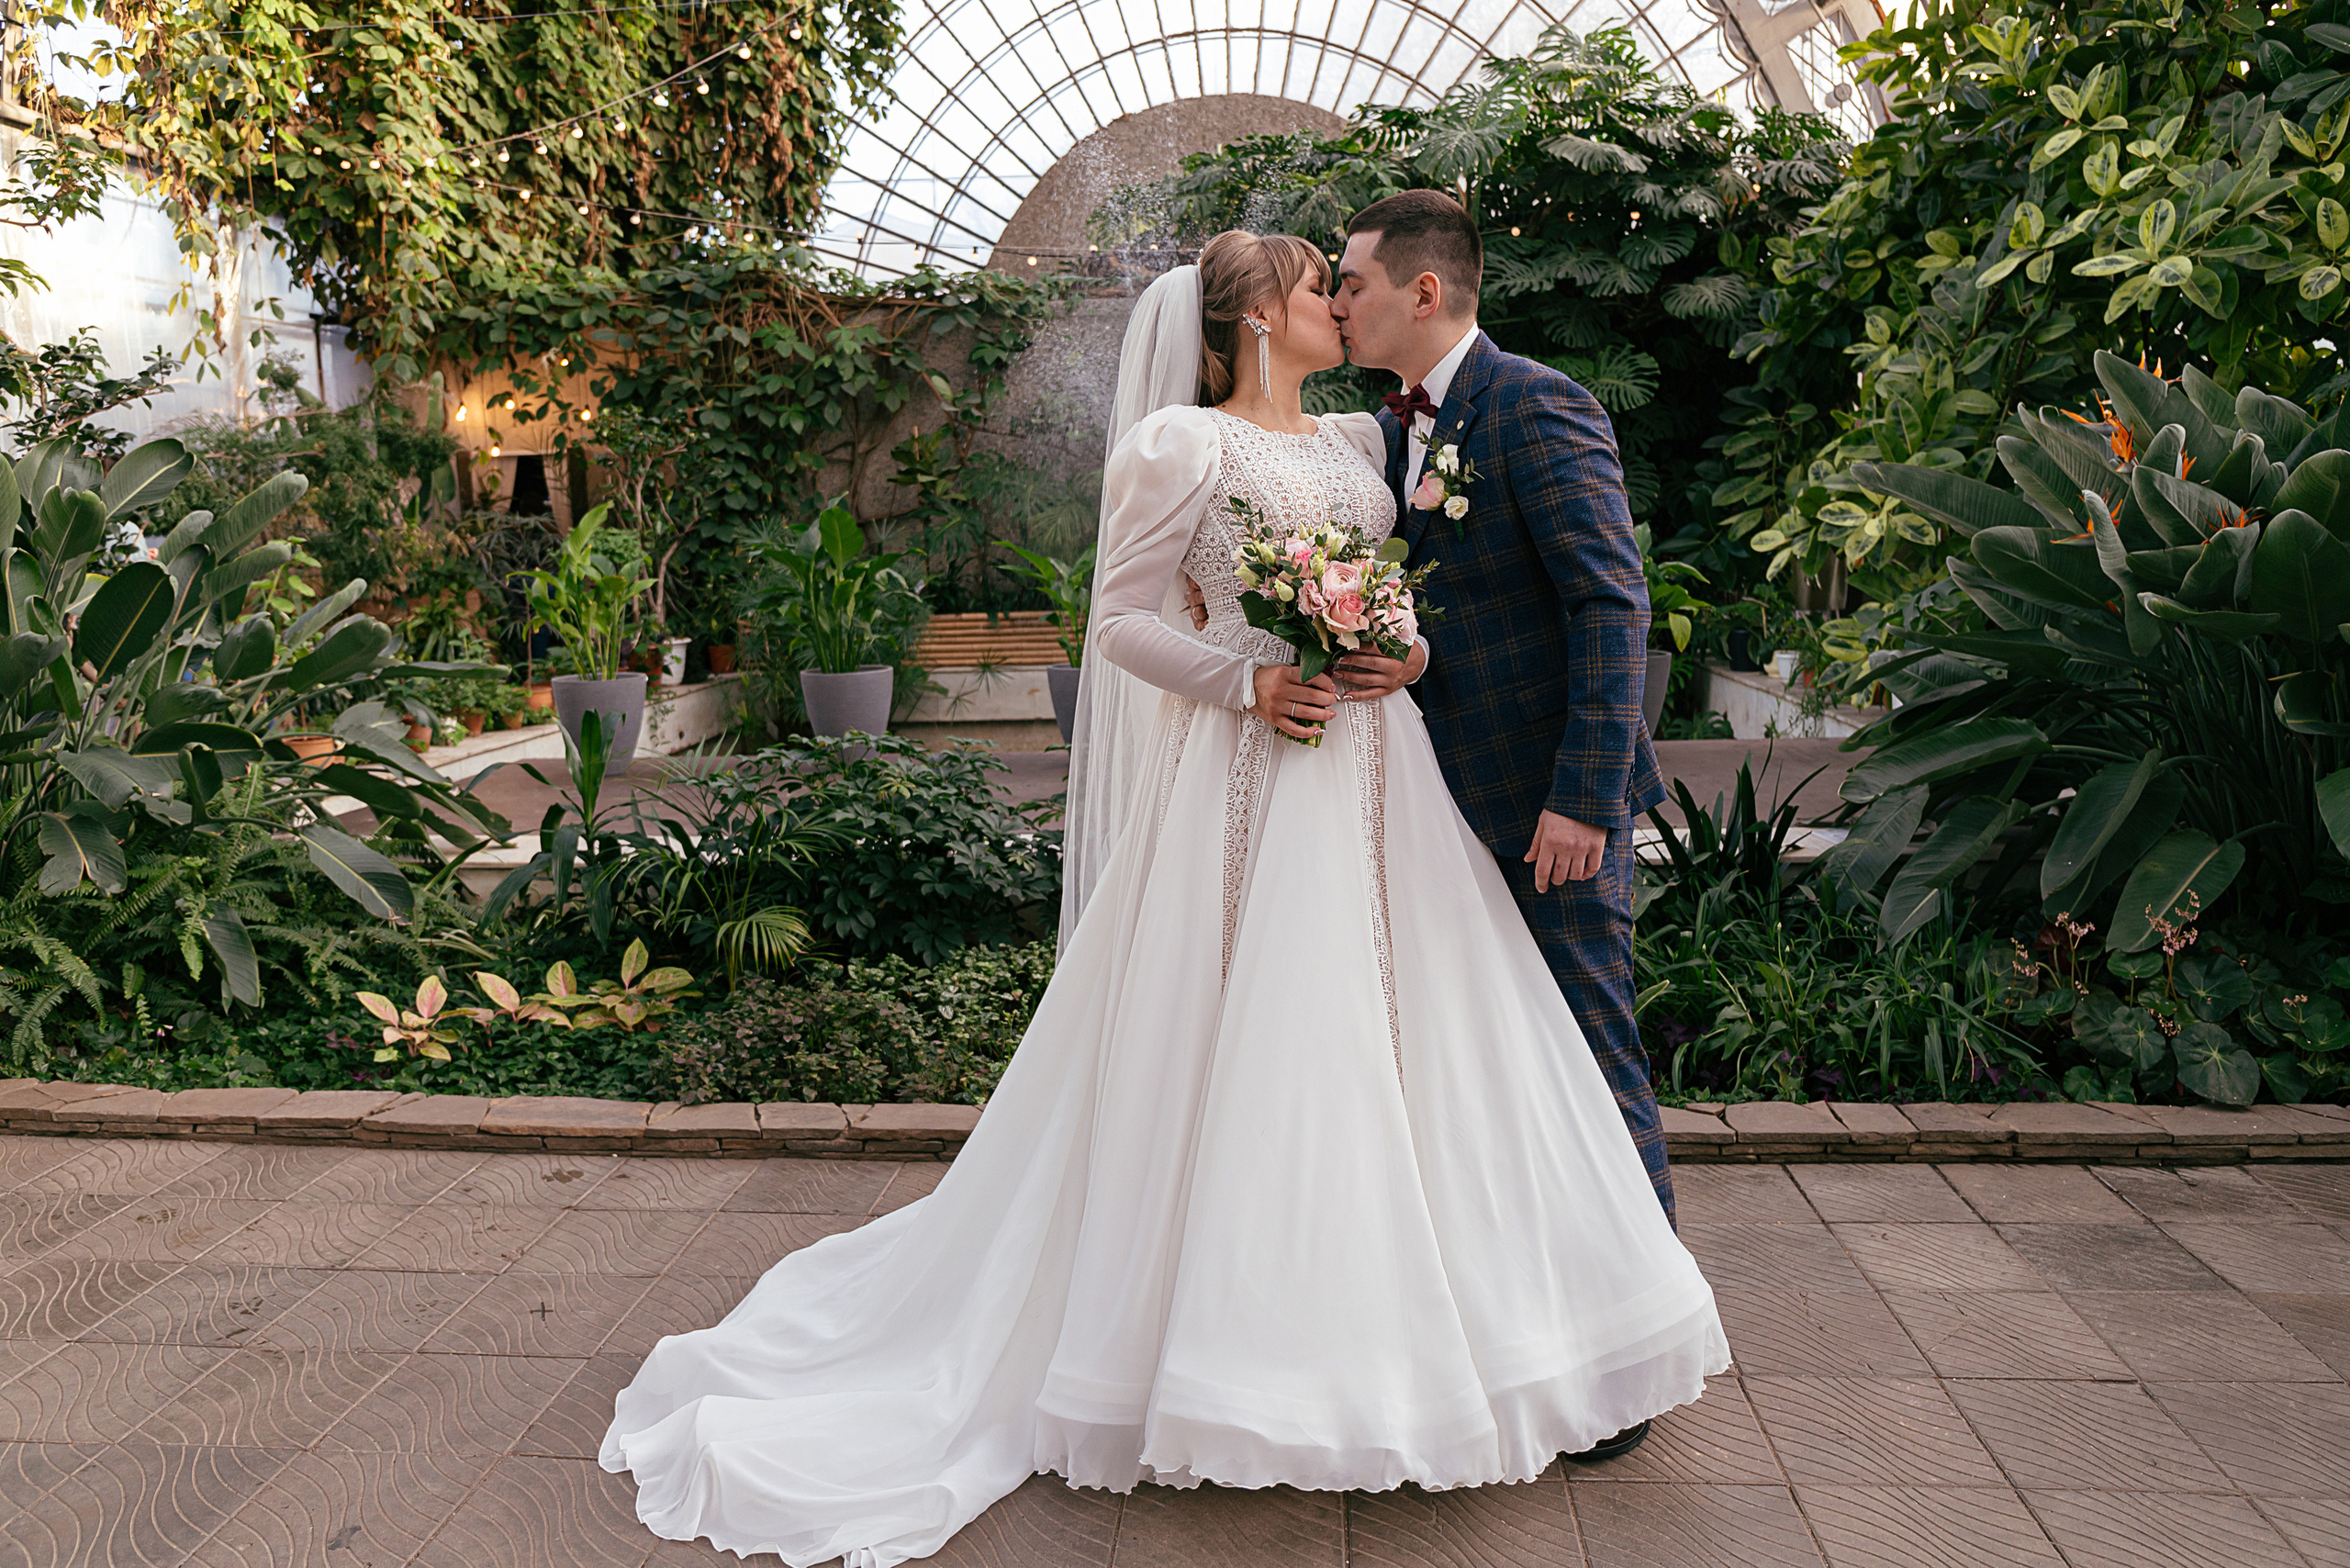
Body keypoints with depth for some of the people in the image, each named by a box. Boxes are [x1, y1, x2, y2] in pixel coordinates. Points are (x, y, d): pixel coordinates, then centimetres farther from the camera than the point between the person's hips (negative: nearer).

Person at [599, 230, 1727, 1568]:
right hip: (1258, 771, -7)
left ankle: (1370, 1334, 24)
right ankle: (1244, 1345, 13)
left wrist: (1411, 647, 0)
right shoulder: (1184, 442, -4)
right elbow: (1122, 619, -5)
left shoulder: (1360, 436, 18)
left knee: (1385, 1031, 8)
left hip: (1379, 768, 7)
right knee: (1245, 1046, -3)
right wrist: (1246, 680, -16)